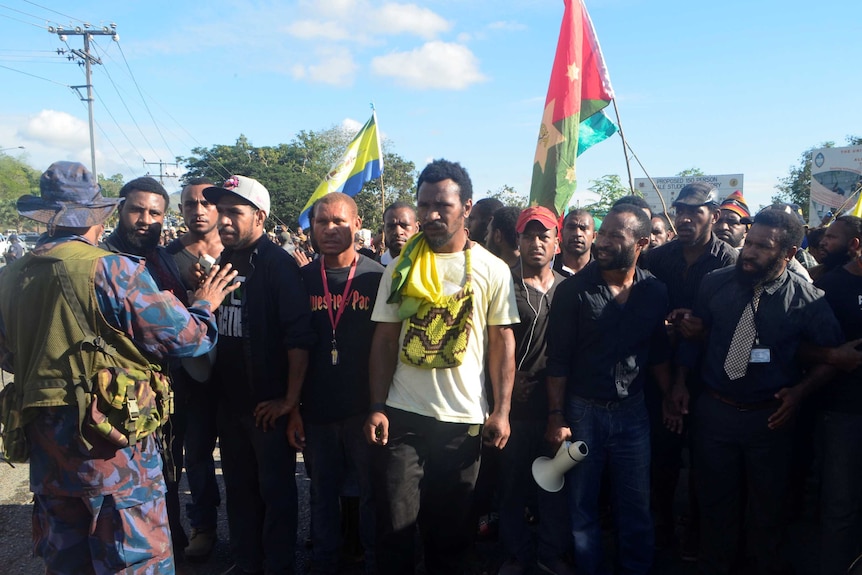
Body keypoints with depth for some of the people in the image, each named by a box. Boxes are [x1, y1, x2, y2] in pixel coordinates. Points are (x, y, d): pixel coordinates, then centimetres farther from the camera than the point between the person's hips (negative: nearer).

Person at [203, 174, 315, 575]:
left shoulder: (279, 265, -13)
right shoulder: (222, 263, 8)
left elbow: (299, 336, -19)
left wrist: (290, 399, -18)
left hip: (270, 403, -7)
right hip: (230, 400, 7)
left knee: (276, 490, 6)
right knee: (239, 488, 18)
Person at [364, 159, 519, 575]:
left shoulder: (492, 270, -1)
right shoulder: (401, 268, 3)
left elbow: (502, 342, 1)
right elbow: (384, 340, 3)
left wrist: (501, 411, -5)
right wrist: (378, 407, -4)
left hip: (465, 420, 0)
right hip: (402, 416, 1)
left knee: (451, 529, 13)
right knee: (395, 527, 6)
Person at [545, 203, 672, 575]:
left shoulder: (655, 292, -2)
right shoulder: (573, 290, -10)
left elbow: (659, 353, 9)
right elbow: (558, 359, -9)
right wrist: (556, 417, -10)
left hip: (632, 410, 2)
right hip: (582, 411, -2)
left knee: (635, 504, 13)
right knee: (582, 505, 12)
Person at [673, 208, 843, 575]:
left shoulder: (809, 300, -12)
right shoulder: (715, 284, -6)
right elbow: (694, 335, 5)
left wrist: (800, 390, -16)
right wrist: (680, 381, 3)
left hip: (770, 417, -1)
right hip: (714, 409, 2)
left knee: (768, 503, 18)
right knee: (714, 497, 18)